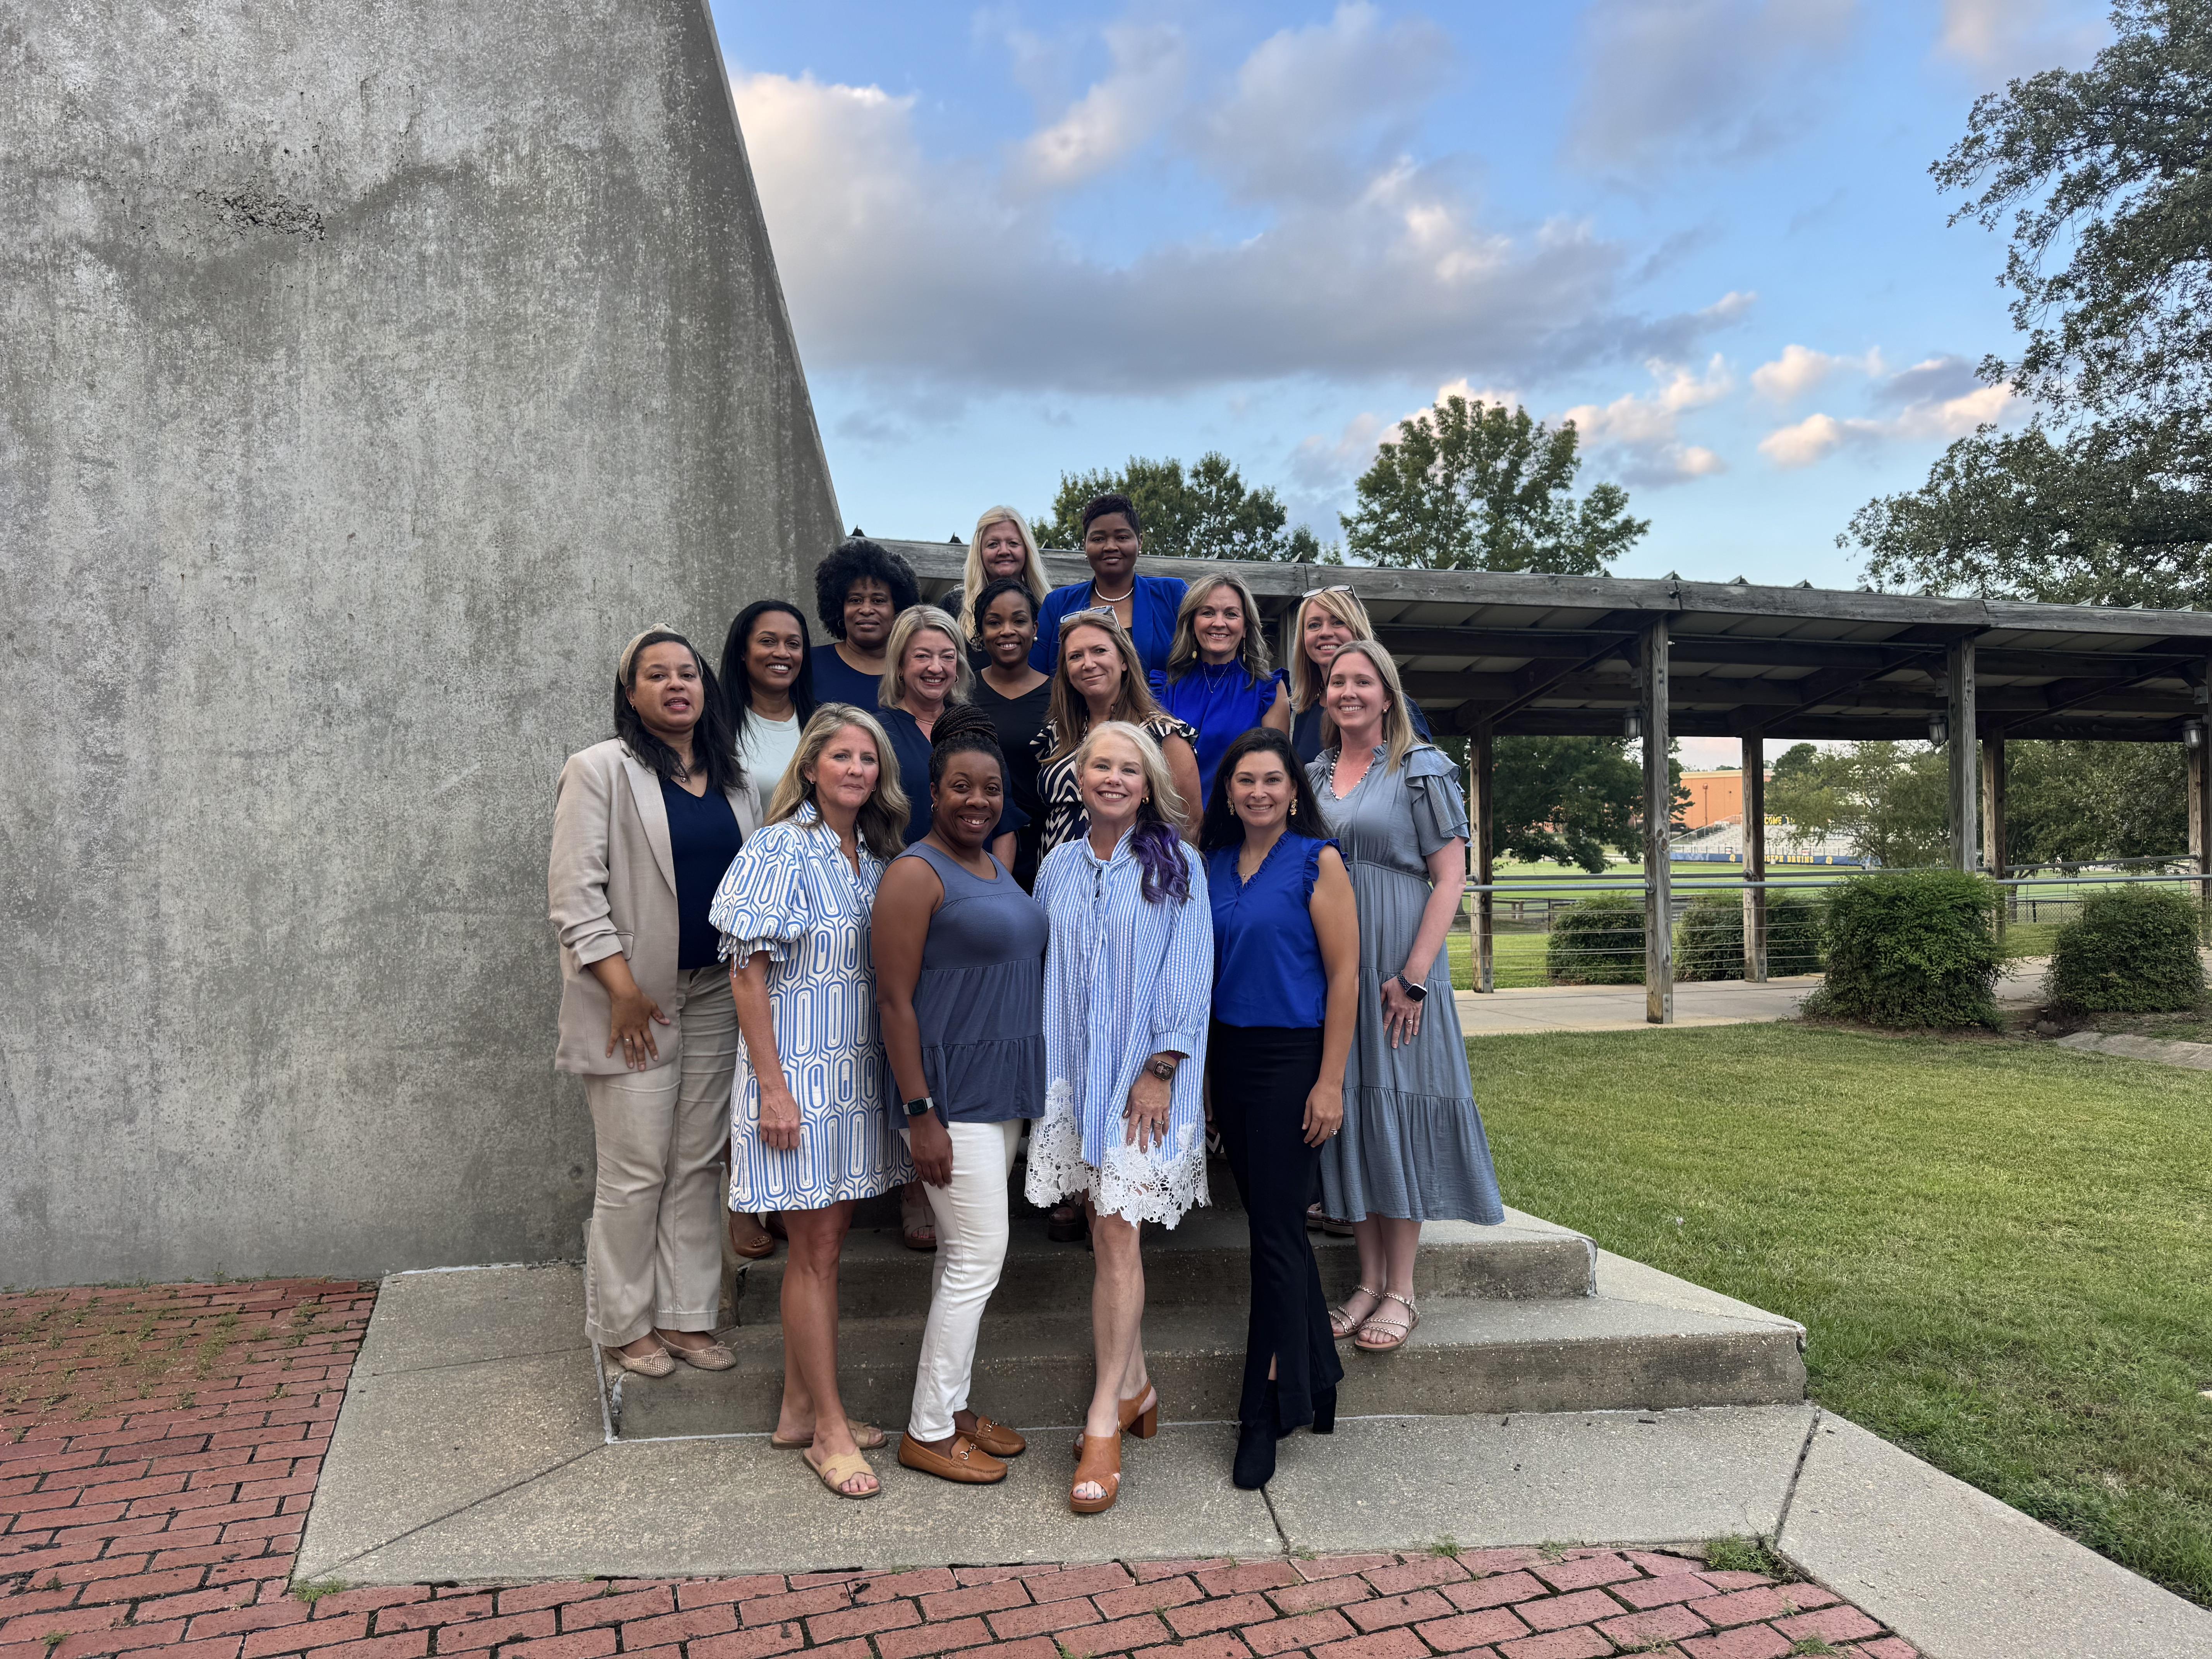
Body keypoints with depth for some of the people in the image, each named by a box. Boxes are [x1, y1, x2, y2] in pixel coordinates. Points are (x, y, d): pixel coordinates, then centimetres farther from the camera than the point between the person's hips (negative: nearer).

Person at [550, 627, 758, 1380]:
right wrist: (624, 987, -16)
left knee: (697, 1165, 11)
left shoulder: (732, 781, 12)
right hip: (636, 1001, -5)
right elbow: (575, 891, -12)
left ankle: (685, 1314, 22)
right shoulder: (601, 770, -6)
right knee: (636, 1172, 0)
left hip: (714, 998, 6)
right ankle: (623, 1325, 16)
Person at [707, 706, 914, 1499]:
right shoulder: (781, 851, -12)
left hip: (857, 1076, 7)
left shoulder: (875, 856, 9)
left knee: (823, 1244, 14)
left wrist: (895, 1074, 11)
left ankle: (800, 1408, 27)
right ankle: (829, 1430, 11)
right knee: (816, 1251, 0)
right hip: (798, 1076, -7)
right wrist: (773, 1087, -17)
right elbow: (748, 976, -13)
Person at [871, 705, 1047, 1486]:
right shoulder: (916, 874, -14)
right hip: (952, 1095, -8)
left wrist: (1025, 1086, 17)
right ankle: (927, 1431, 11)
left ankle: (953, 1407, 28)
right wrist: (921, 1115, -20)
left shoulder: (997, 865, 13)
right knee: (979, 1258, -4)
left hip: (1002, 1091, 9)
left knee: (966, 1257, 16)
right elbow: (895, 1001, -17)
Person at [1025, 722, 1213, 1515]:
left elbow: (1189, 973, -5)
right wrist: (1044, 1068, 8)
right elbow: (1042, 965, 13)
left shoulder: (1176, 866, -2)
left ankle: (1104, 1418, 2)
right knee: (1106, 1230, 9)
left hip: (1143, 1073, -4)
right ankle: (1133, 1385, 26)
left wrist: (1161, 1069, -11)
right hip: (1074, 1069, 4)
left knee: (1116, 1232, -7)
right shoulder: (1059, 866, 9)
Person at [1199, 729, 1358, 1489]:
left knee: (1275, 1228, -3)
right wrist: (1196, 1067, 9)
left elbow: (1344, 976, -10)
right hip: (1229, 1056, 6)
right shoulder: (1215, 865, 9)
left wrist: (1331, 1081, -14)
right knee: (1272, 1222, 13)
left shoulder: (1317, 863, -6)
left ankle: (1267, 1412, 9)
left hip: (1293, 1058, -6)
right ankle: (1319, 1382, 29)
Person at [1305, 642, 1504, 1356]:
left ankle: (1401, 1293, 8)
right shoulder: (1313, 775, 13)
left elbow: (1450, 878, -8)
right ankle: (1369, 1280, 17)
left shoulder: (1423, 770, -2)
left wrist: (1414, 975, -16)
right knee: (1347, 1110, 6)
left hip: (1396, 968, -5)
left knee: (1395, 1106, -2)